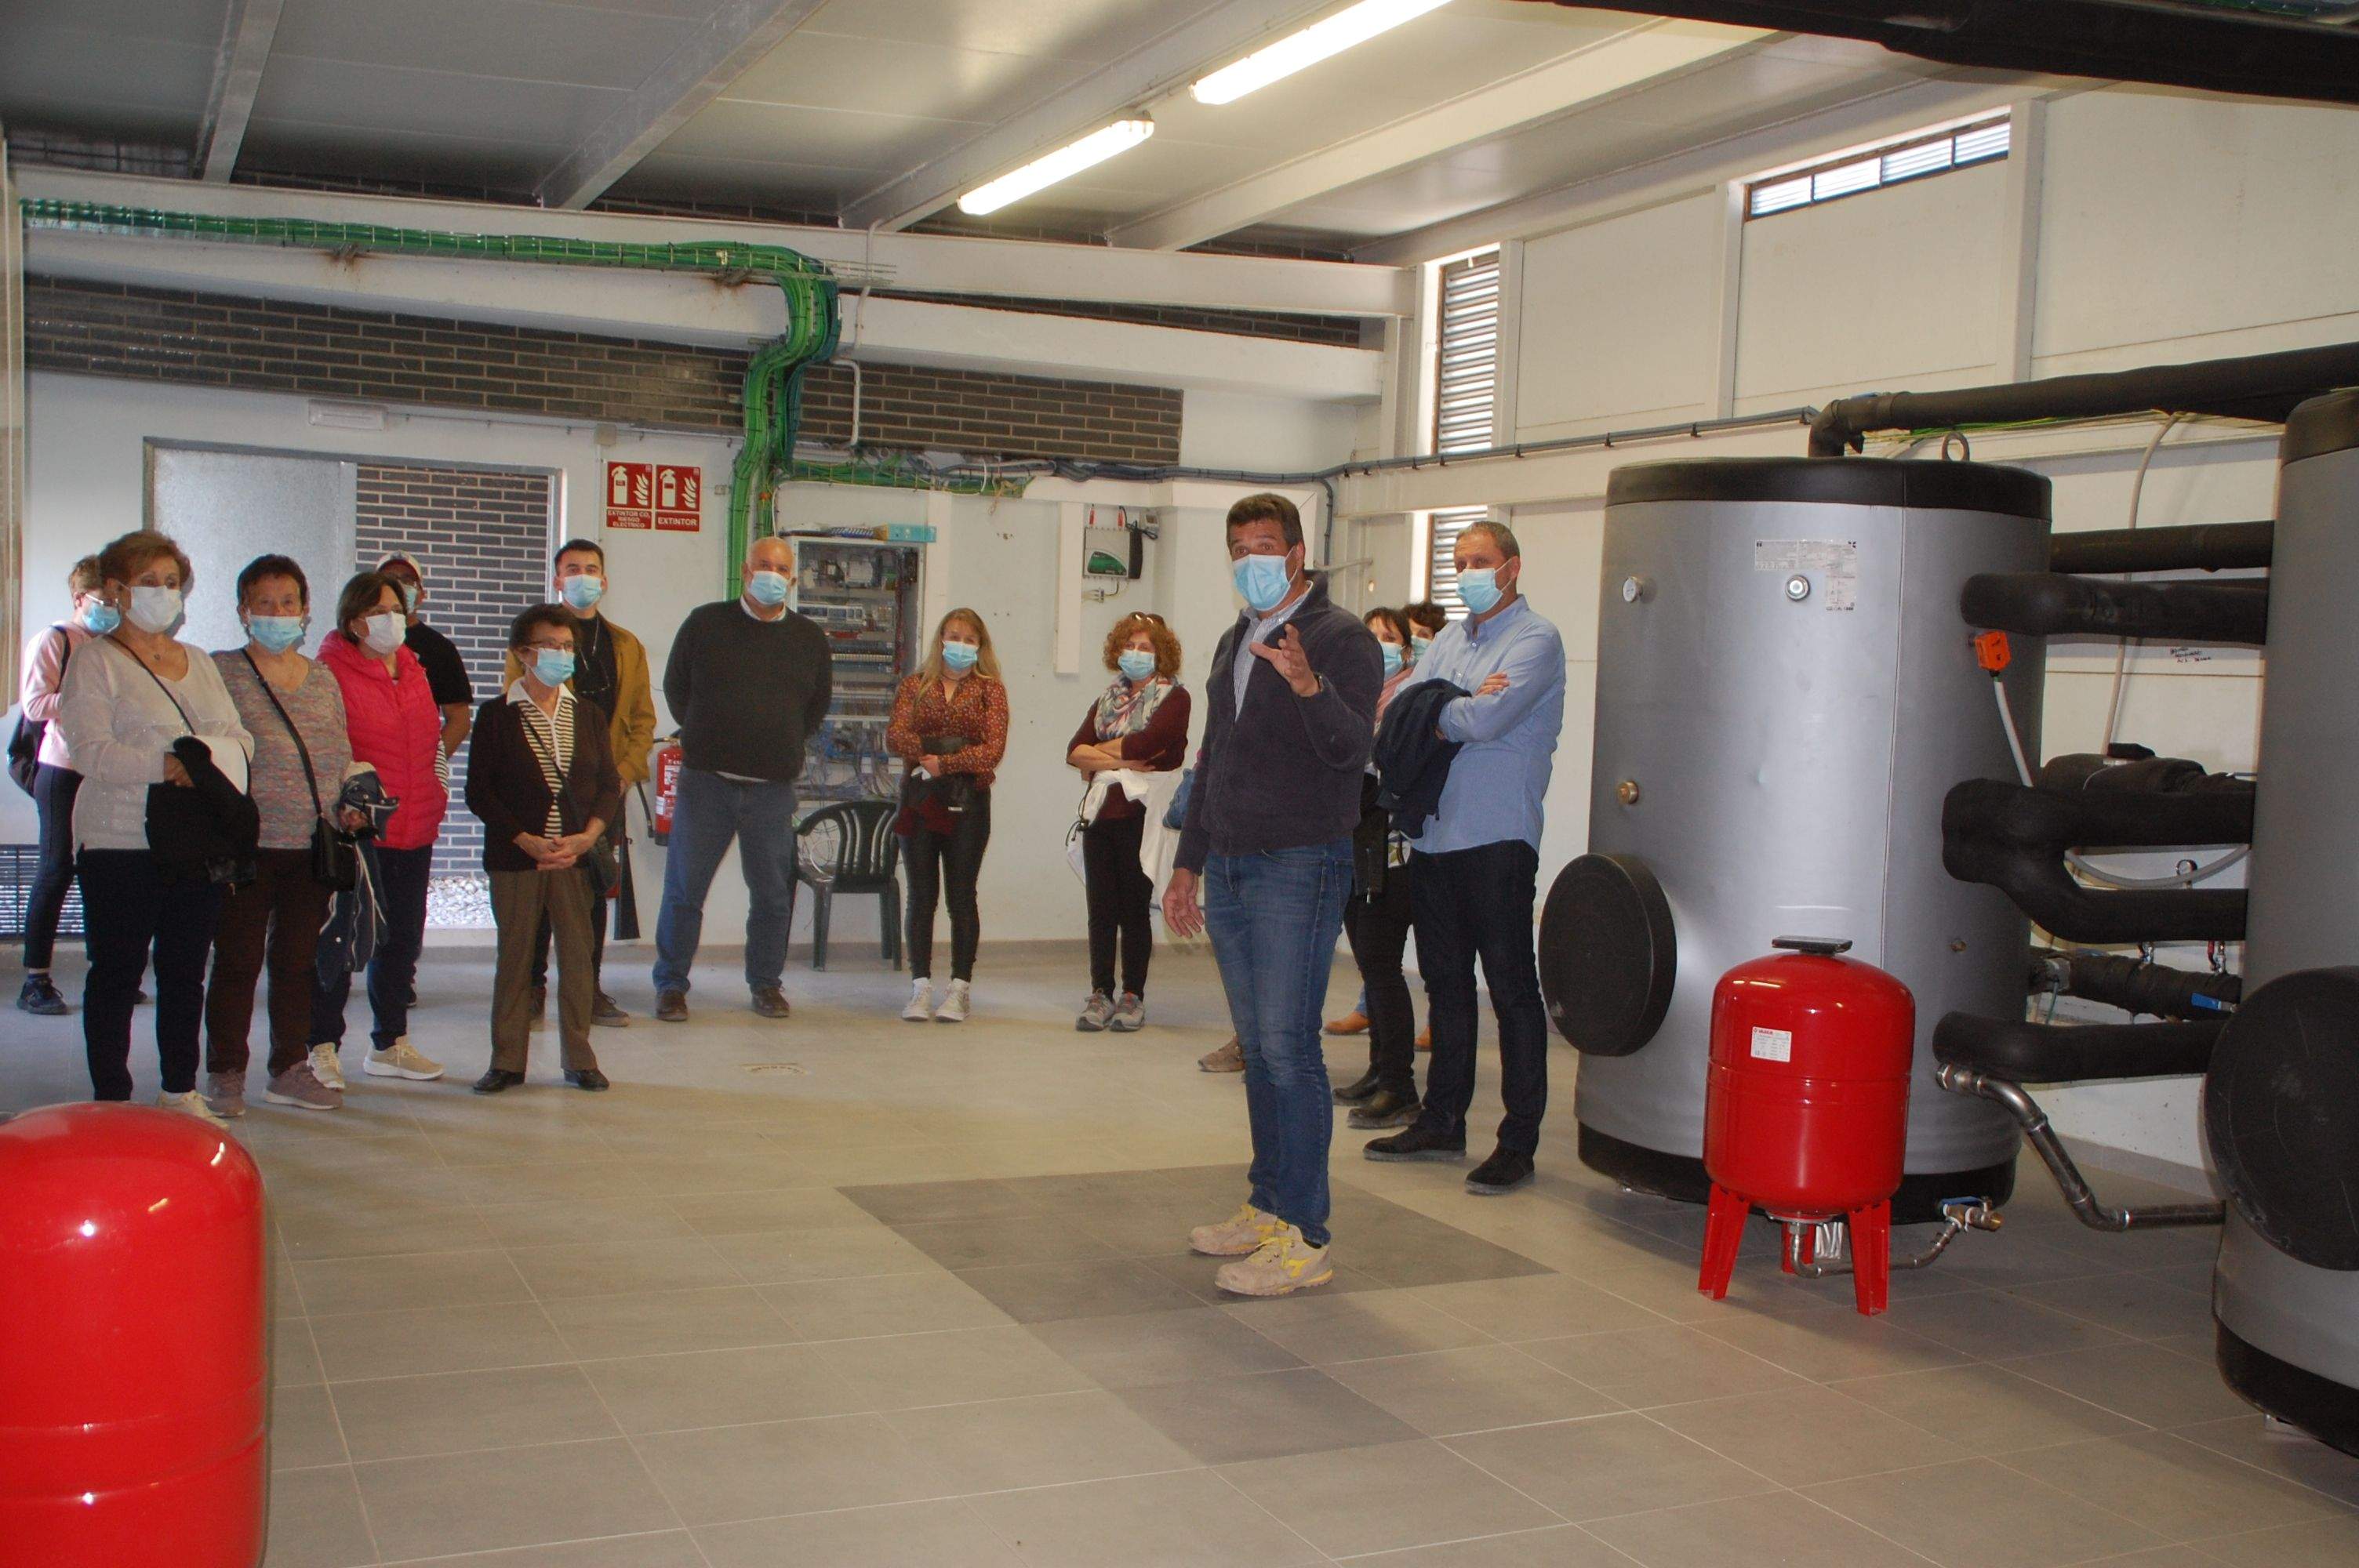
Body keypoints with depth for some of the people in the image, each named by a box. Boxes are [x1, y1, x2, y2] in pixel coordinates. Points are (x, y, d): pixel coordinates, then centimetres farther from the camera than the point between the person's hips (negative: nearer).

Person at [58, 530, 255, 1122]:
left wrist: (216, 756, -12)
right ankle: (111, 1101, 8)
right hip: (121, 847, -5)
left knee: (186, 972, 12)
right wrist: (165, 767, -25)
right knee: (116, 973, 1)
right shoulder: (96, 662, -2)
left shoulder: (199, 663, 17)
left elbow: (238, 736, 11)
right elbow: (91, 751, -15)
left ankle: (181, 1090, 22)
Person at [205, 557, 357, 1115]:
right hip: (248, 843, -4)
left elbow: (342, 760, 18)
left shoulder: (324, 681, 14)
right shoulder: (221, 672, -1)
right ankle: (225, 1075, 12)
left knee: (299, 960, 11)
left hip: (314, 847, 4)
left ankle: (290, 1069, 21)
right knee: (237, 960, 1)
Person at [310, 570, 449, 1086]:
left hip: (414, 828, 7)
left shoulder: (413, 671, 14)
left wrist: (434, 796, 15)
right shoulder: (331, 672, -9)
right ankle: (323, 1047, 8)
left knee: (403, 937, 14)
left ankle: (390, 1044, 25)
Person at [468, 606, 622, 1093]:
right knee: (515, 957, 3)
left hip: (577, 856, 2)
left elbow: (610, 785, 9)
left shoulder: (588, 715, 11)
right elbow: (479, 791, -3)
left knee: (577, 957, 5)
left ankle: (579, 1059, 13)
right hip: (515, 857, -2)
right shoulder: (496, 716, 1)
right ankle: (507, 1061, 11)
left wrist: (586, 838, -8)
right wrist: (526, 841, -12)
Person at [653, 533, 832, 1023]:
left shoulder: (810, 639, 8)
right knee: (684, 889, 1)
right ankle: (671, 984, 11)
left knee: (773, 892, 4)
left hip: (773, 787, 1)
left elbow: (817, 706, 20)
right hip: (705, 781, -1)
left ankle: (765, 982, 19)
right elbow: (675, 688, 13)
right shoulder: (705, 623, 4)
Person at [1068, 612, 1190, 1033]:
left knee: (1134, 908, -1)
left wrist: (1097, 753, -2)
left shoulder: (1174, 697, 1)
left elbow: (1147, 743, -16)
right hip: (1102, 812, 5)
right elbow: (1074, 750, 6)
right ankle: (1100, 994, 7)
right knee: (1100, 907, 3)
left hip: (1142, 814, -5)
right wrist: (1117, 760, -9)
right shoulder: (1108, 699, 19)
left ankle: (1133, 996, 5)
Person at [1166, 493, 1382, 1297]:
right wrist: (1189, 863, 22)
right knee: (1257, 1048, 12)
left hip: (1299, 869, -8)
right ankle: (1267, 1207, 20)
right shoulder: (1234, 643, 18)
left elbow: (1353, 750, -20)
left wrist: (1309, 685, -37)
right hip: (1228, 872, 8)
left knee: (1287, 1047, -10)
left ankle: (1304, 1237, -6)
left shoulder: (1340, 638, -7)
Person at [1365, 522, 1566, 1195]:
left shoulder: (1535, 639, -5)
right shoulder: (1449, 640, 17)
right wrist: (1462, 704, -12)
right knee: (1445, 983, 14)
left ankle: (1519, 1141, 3)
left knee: (1511, 989, -2)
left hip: (1497, 838, -7)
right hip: (1435, 833, 7)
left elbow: (1484, 721, -19)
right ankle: (1443, 1122, 24)